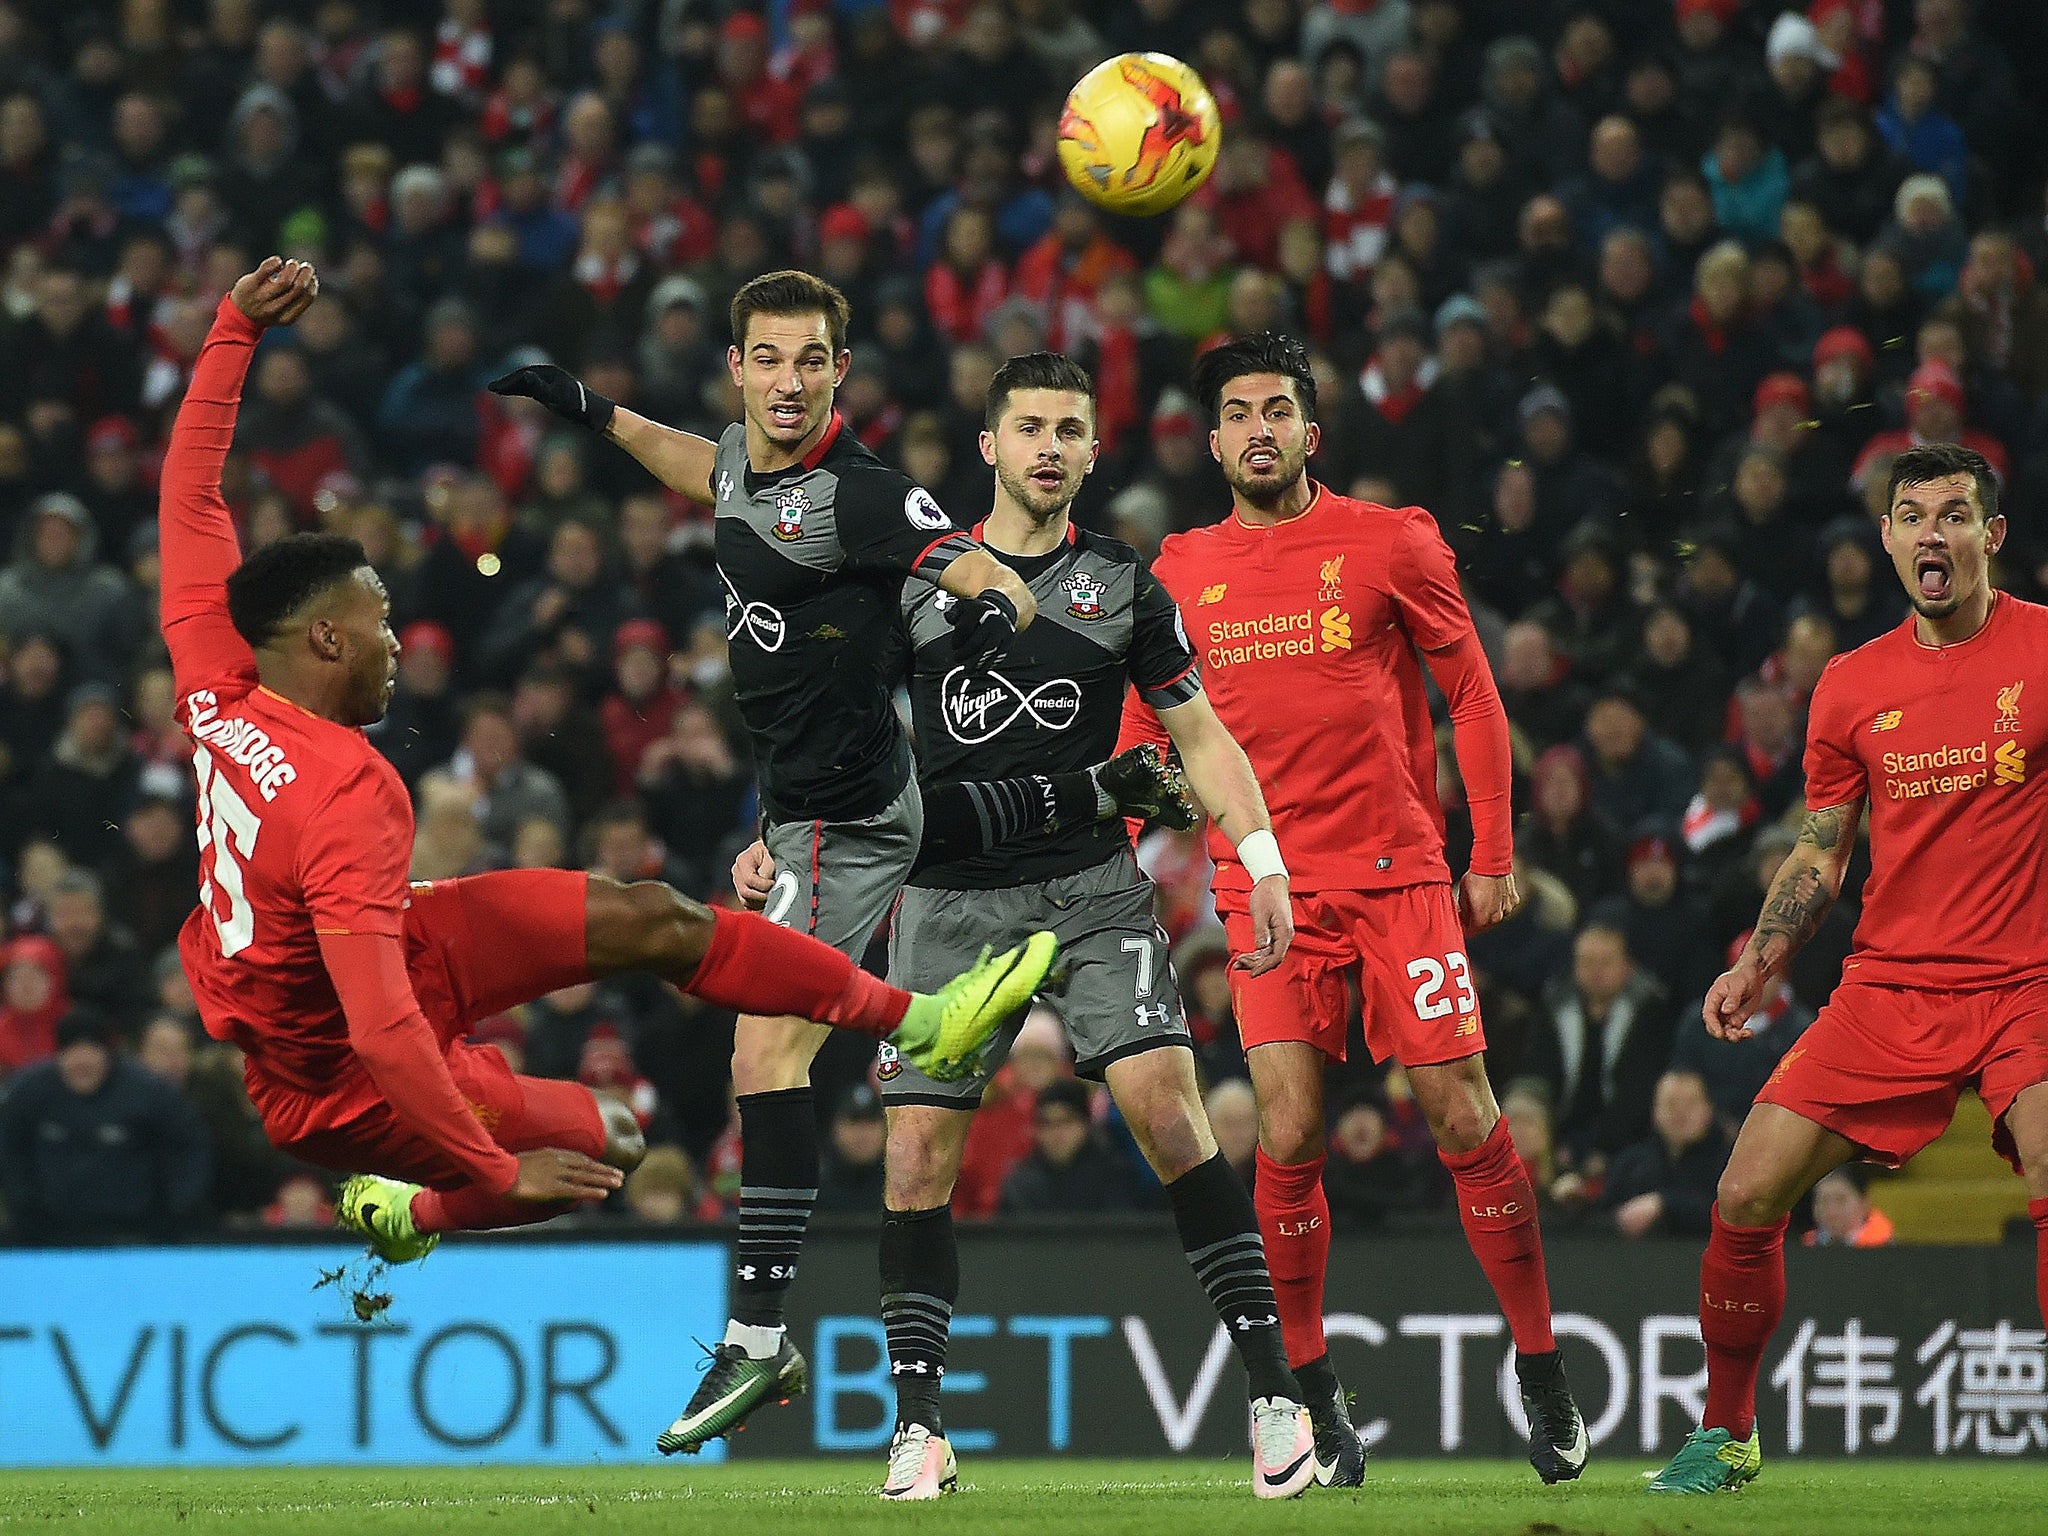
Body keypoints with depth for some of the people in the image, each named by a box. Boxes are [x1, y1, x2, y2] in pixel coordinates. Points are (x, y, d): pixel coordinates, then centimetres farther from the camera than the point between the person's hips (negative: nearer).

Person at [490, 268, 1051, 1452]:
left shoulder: (861, 494, -19)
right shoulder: (749, 459, 8)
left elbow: (1002, 581, -25)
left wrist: (993, 610, -47)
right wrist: (599, 414, 35)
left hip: (846, 814, -10)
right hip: (800, 813, 10)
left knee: (767, 1054, -16)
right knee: (773, 1061, 13)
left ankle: (755, 1340, -18)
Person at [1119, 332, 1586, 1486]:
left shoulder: (1388, 543, 2)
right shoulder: (1182, 573, 9)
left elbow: (1472, 692, 6)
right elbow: (1147, 733, 17)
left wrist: (1495, 855, 2)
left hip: (1400, 868, -1)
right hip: (1267, 885, 1)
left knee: (1465, 1119, -5)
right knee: (1290, 1141, -10)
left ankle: (1542, 1366, 9)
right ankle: (1311, 1390, 4)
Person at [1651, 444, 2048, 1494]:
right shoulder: (1852, 686, 8)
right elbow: (1818, 852, 17)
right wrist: (1759, 960, 4)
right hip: (1888, 986, 4)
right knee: (1745, 1200, -2)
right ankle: (1726, 1435, 17)